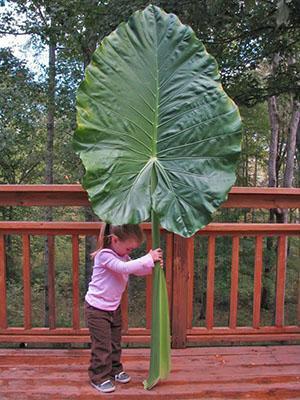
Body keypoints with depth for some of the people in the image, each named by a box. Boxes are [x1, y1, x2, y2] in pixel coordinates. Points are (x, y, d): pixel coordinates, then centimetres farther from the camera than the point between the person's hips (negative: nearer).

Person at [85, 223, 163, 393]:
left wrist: (153, 266, -14)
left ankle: (115, 369, 37)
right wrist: (149, 258, -37)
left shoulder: (123, 256, 1)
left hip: (114, 306, 8)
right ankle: (99, 377, 18)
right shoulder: (104, 255, -26)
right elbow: (124, 268, -39)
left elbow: (137, 270, 6)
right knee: (102, 345, 2)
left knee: (115, 342, 20)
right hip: (97, 308, -8)